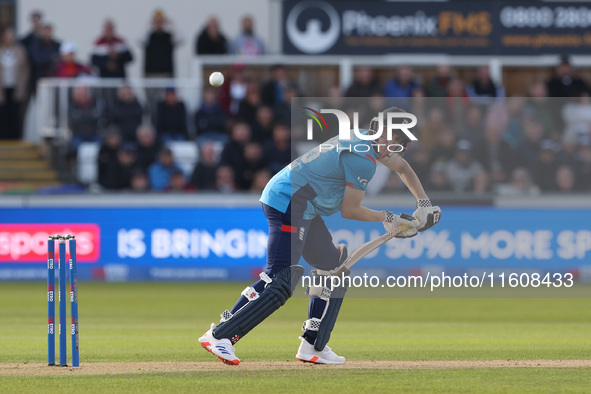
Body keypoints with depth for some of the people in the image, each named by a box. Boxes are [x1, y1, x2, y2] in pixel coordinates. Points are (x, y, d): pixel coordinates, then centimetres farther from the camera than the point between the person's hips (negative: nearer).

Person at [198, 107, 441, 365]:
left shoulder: (361, 139, 16)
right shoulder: (364, 159, -16)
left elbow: (402, 166, 33)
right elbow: (349, 210, -10)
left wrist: (424, 203, 27)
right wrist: (386, 218, 3)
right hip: (289, 205, -11)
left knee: (333, 267, 17)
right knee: (282, 282, -19)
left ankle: (312, 346, 15)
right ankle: (219, 335, -22)